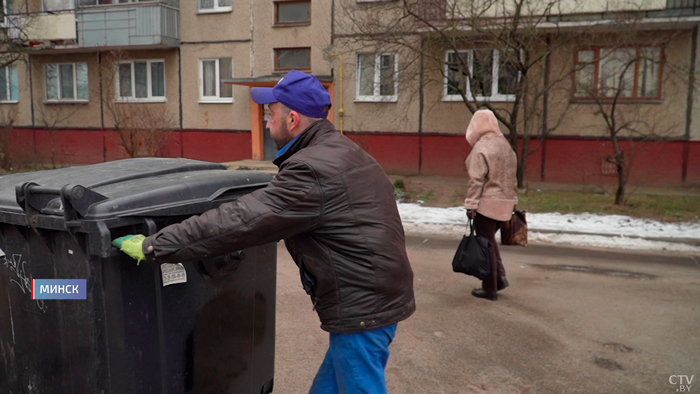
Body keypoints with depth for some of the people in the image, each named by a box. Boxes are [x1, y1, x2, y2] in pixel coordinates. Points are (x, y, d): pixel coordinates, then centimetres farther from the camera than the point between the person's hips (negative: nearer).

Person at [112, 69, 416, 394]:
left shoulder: (312, 169, -21)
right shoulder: (340, 151, 11)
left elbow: (238, 221, -22)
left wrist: (154, 247, -15)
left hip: (362, 308, -9)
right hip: (373, 299, 9)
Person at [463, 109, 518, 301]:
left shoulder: (481, 147, -14)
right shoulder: (506, 145, 10)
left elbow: (476, 180, -18)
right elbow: (512, 177, 14)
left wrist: (471, 205, -15)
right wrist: (512, 199, 20)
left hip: (487, 203, -8)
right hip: (505, 203, 8)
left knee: (485, 244, 3)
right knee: (489, 240, 23)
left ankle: (490, 288, 11)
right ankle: (500, 276, 17)